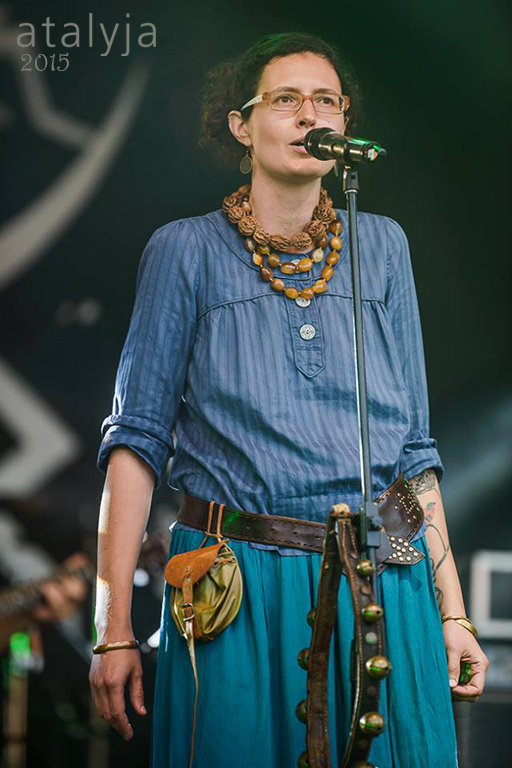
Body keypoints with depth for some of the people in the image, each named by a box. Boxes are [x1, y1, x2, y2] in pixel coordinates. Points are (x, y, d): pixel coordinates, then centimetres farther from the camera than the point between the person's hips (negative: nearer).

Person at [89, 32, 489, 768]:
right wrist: (114, 627, -7)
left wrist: (451, 612, 8)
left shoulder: (381, 246, 11)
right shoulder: (186, 251, 3)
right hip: (238, 597, -2)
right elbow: (137, 436, 0)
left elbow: (413, 443, 13)